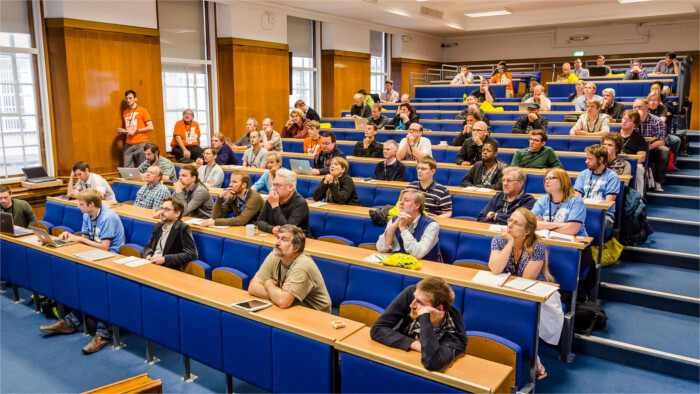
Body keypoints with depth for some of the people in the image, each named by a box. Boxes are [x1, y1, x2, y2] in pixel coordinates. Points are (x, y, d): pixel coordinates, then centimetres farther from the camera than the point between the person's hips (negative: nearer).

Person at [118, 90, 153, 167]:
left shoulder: (142, 110, 3)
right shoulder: (125, 112, 19)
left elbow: (150, 127, -5)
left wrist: (136, 131, -10)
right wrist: (121, 130, 10)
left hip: (141, 143, -5)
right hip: (128, 144, 5)